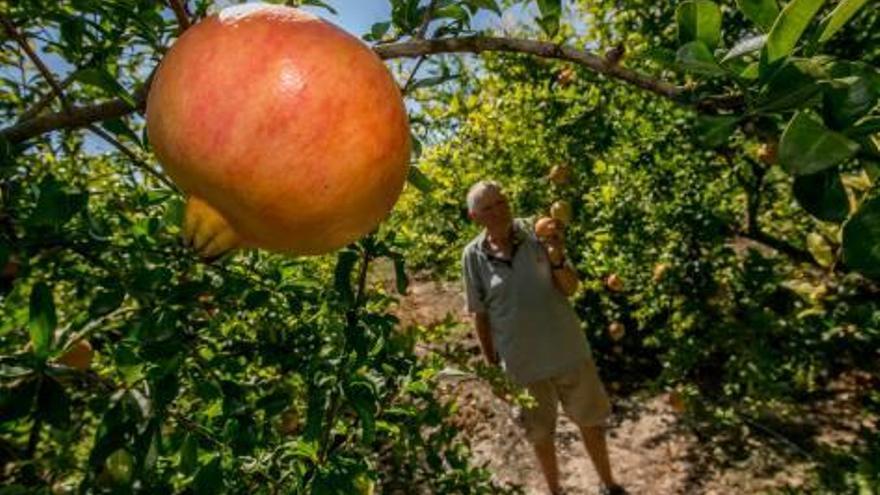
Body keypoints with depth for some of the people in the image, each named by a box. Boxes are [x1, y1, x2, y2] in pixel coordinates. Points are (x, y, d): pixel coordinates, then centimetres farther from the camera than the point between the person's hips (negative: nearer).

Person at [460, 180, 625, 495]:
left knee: (590, 420, 20)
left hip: (567, 350, 1)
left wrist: (557, 260, -26)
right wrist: (492, 366, 0)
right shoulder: (473, 256, -11)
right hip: (523, 361, -1)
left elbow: (571, 288, -6)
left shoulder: (537, 233, -10)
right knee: (541, 432, 20)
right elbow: (480, 315, -3)